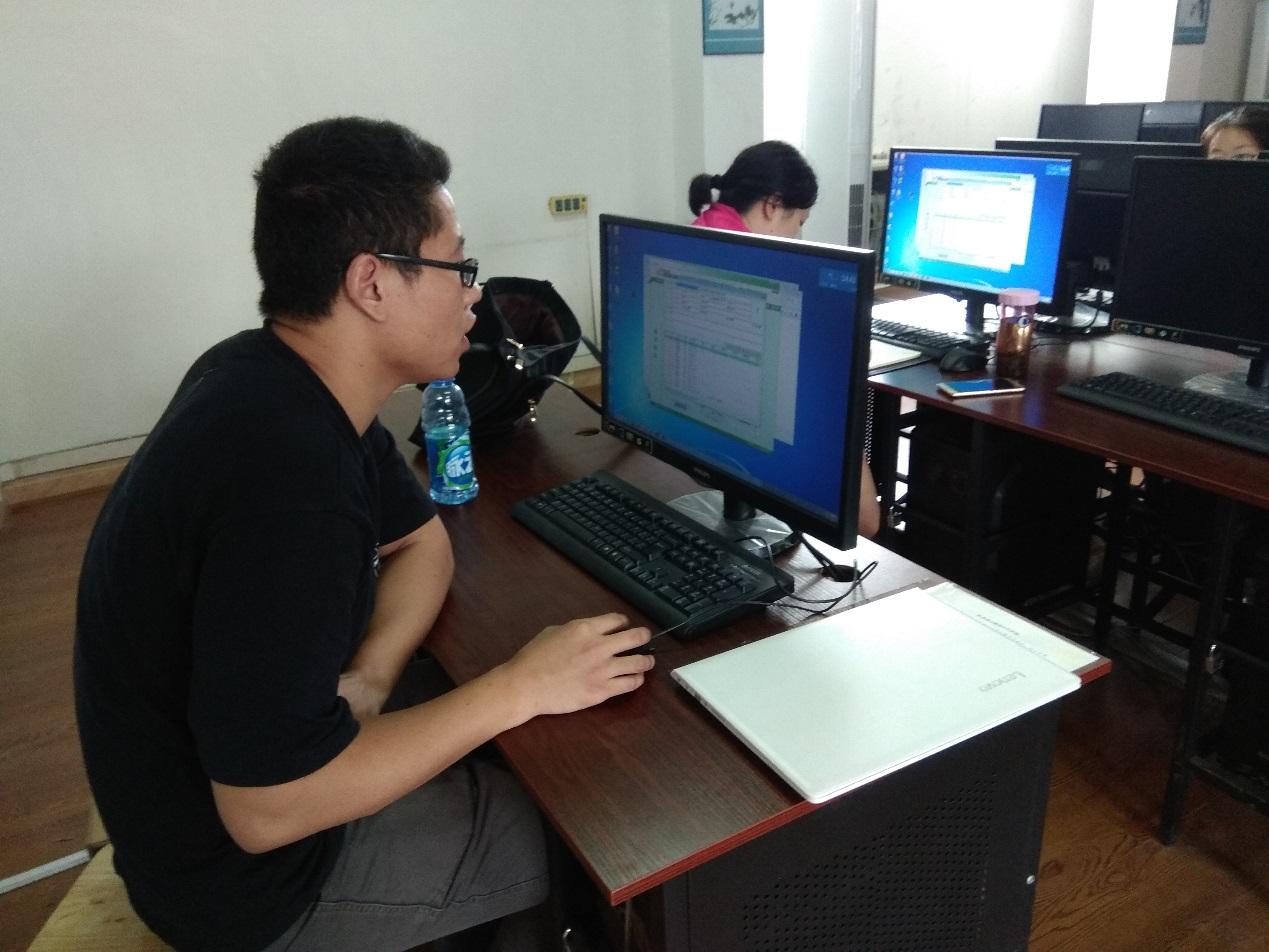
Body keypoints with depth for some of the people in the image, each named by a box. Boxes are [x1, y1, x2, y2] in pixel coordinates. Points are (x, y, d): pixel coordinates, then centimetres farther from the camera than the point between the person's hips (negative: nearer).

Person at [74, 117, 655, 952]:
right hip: (245, 868, -7)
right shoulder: (285, 473, -36)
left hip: (259, 746, 8)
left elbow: (422, 539, 6)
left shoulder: (285, 378, -6)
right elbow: (268, 811, -32)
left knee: (548, 737, 14)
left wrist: (367, 676, -13)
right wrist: (518, 690, -26)